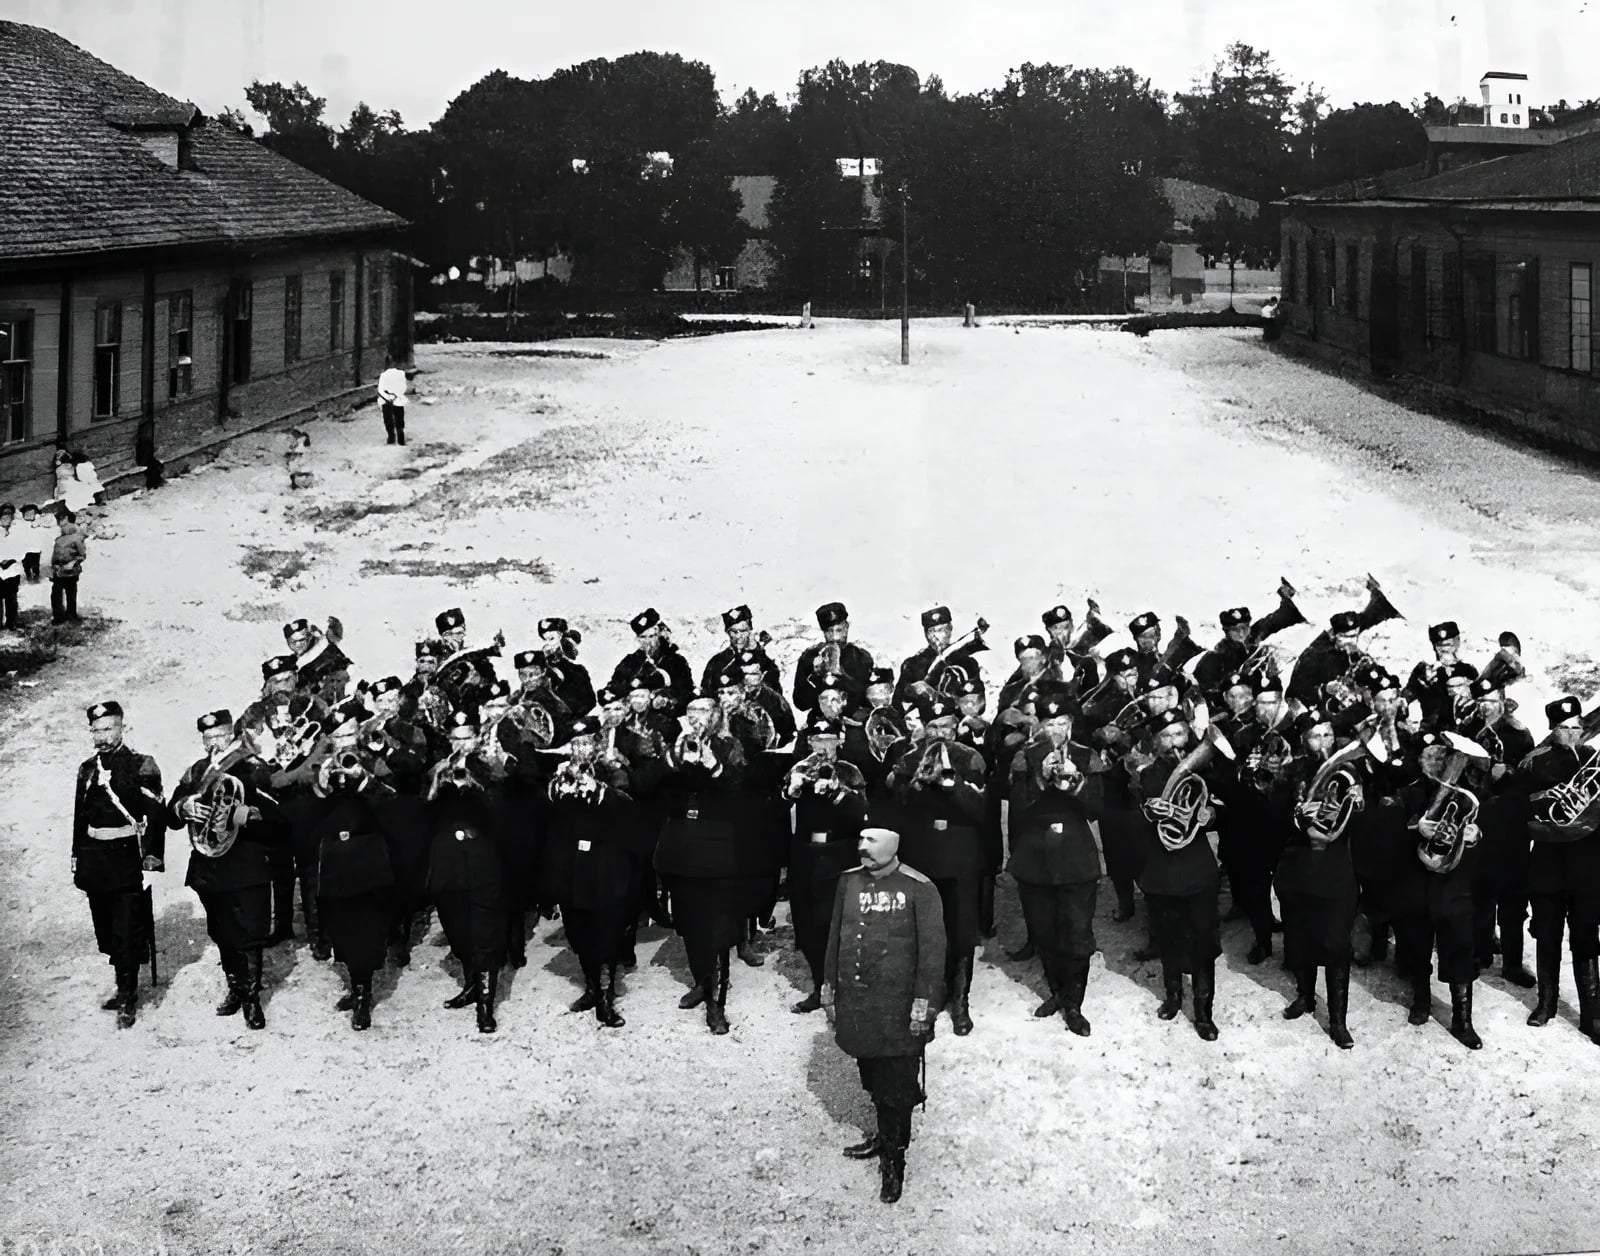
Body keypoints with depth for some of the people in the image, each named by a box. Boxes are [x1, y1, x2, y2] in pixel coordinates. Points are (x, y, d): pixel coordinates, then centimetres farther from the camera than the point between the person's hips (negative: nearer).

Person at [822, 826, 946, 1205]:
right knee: (873, 1078, 18)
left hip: (897, 1009, -5)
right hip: (856, 1003, 5)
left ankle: (893, 1158, 13)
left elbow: (932, 949, -12)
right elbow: (836, 936, 13)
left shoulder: (919, 889, -13)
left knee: (897, 1084, 2)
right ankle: (886, 1136, 36)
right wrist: (829, 988, 13)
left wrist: (924, 1004, -14)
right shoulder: (849, 882, 4)